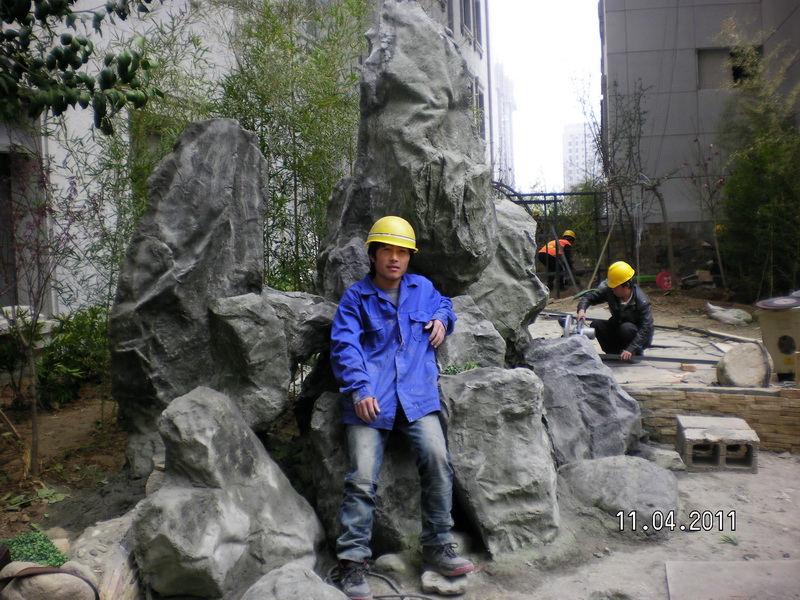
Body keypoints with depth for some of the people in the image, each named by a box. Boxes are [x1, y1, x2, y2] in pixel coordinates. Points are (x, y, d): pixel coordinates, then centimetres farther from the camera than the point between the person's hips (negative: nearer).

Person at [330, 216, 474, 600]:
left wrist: (442, 319, 13)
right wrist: (359, 389, -18)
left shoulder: (422, 288, 17)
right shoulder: (356, 297, 7)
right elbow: (344, 346, -3)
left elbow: (444, 305, 39)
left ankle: (437, 548, 2)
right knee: (362, 478, -10)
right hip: (370, 400, -2)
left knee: (437, 460, -15)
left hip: (417, 395, 2)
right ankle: (352, 562, 0)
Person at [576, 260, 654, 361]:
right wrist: (582, 309, -33)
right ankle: (616, 354, -5)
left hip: (641, 337, -5)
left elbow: (645, 328, -32)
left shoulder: (642, 301, -29)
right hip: (618, 331, 5)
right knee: (596, 324, -18)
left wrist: (631, 349, -41)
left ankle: (637, 353, -8)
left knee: (626, 327, -36)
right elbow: (589, 297, -9)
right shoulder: (609, 291, -17)